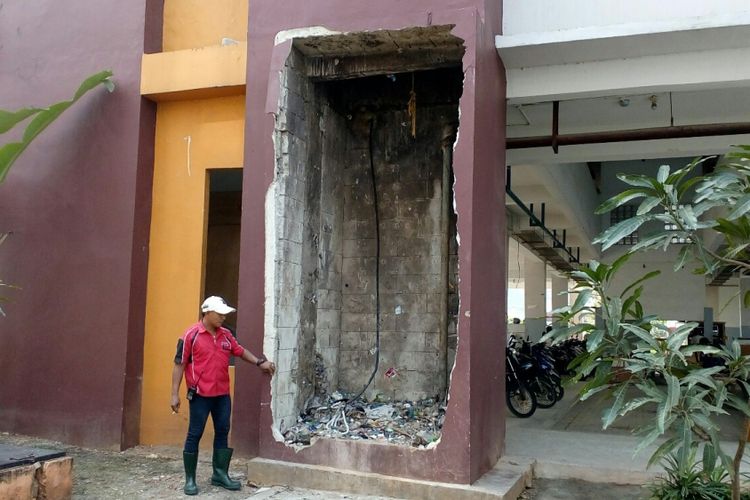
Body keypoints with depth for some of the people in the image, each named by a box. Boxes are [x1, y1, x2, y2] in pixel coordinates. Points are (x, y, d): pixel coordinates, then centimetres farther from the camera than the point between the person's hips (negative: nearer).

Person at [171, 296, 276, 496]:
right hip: (200, 395, -6)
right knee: (194, 435, 2)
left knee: (222, 433, 11)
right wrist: (175, 394, -11)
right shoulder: (191, 335, -10)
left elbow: (240, 351, 22)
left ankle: (220, 474, 22)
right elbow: (179, 365, -8)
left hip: (223, 394, 6)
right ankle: (190, 479, 12)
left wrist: (260, 362, 12)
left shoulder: (226, 335, 7)